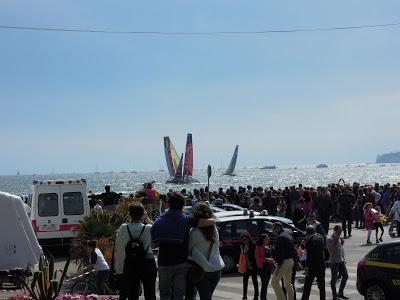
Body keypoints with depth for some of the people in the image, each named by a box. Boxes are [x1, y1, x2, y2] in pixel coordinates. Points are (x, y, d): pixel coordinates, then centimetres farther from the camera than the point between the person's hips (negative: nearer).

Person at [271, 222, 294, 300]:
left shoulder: (281, 237, -14)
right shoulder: (289, 236, 17)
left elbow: (280, 252, -21)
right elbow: (292, 250, 19)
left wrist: (278, 266, -22)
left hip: (284, 261, -10)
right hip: (291, 261, 10)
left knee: (274, 282, -5)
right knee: (288, 283, 15)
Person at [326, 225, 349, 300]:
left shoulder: (339, 238, 10)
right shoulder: (329, 239, -13)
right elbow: (332, 250, -24)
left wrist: (343, 258, 17)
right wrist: (336, 241, -24)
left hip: (341, 261, 8)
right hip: (334, 262, -8)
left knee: (345, 276, 10)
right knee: (334, 279, -1)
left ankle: (340, 293, 23)